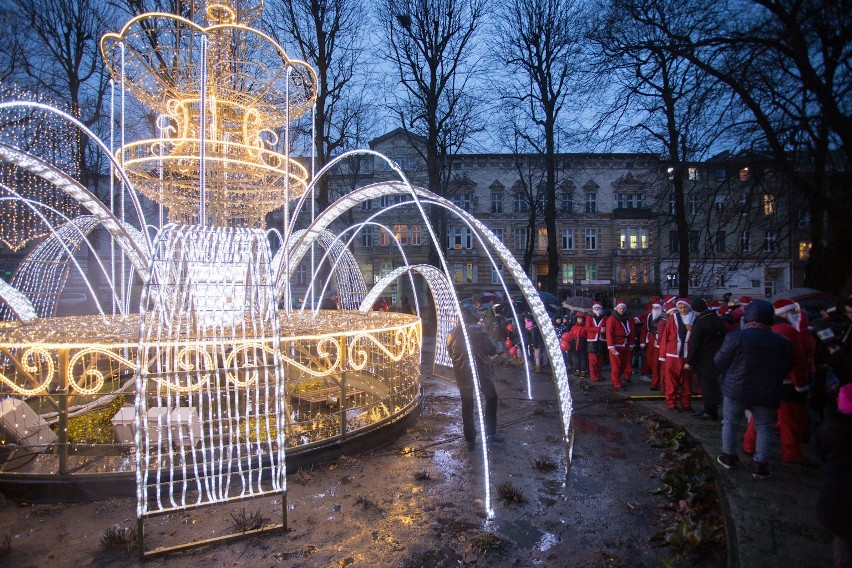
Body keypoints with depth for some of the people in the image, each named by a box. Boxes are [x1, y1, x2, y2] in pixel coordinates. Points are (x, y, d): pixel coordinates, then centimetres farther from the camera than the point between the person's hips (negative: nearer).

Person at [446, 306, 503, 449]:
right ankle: (490, 433, 21)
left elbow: (450, 353, 12)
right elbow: (492, 350, -8)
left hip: (462, 374, 3)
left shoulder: (452, 334, 1)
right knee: (491, 399, 19)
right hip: (481, 372, -3)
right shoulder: (478, 330, -13)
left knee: (467, 406, 13)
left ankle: (470, 440, 15)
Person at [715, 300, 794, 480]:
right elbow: (786, 369, 6)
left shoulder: (735, 337, -16)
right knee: (764, 427, 14)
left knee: (730, 423, 15)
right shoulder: (782, 342, -5)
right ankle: (761, 465, 16)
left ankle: (728, 456, 26)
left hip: (736, 389, -2)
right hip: (767, 393, 2)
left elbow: (720, 362, -8)